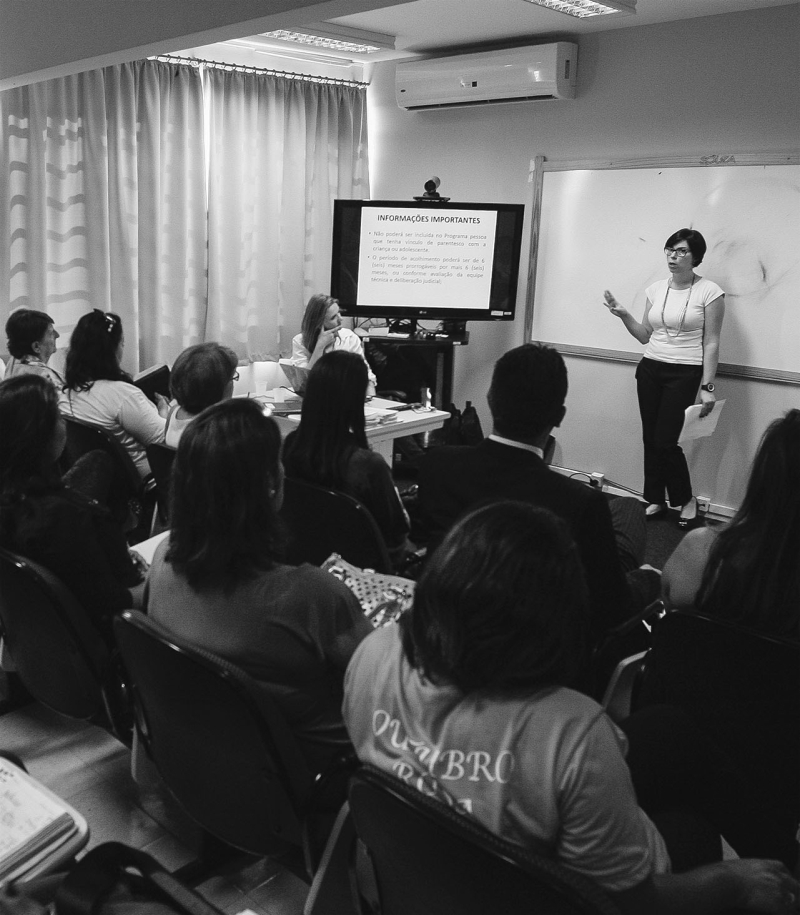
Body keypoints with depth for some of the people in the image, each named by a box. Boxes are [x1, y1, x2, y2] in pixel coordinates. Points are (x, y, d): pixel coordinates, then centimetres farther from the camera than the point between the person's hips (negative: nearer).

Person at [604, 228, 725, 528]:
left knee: (665, 441, -8)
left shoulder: (709, 292, -7)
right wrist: (623, 315, -1)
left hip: (684, 374, -5)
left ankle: (686, 499, 15)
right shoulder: (656, 289, 8)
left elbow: (711, 344, -6)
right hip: (650, 369, 5)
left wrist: (708, 386, -10)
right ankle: (655, 500, 20)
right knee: (650, 438, 6)